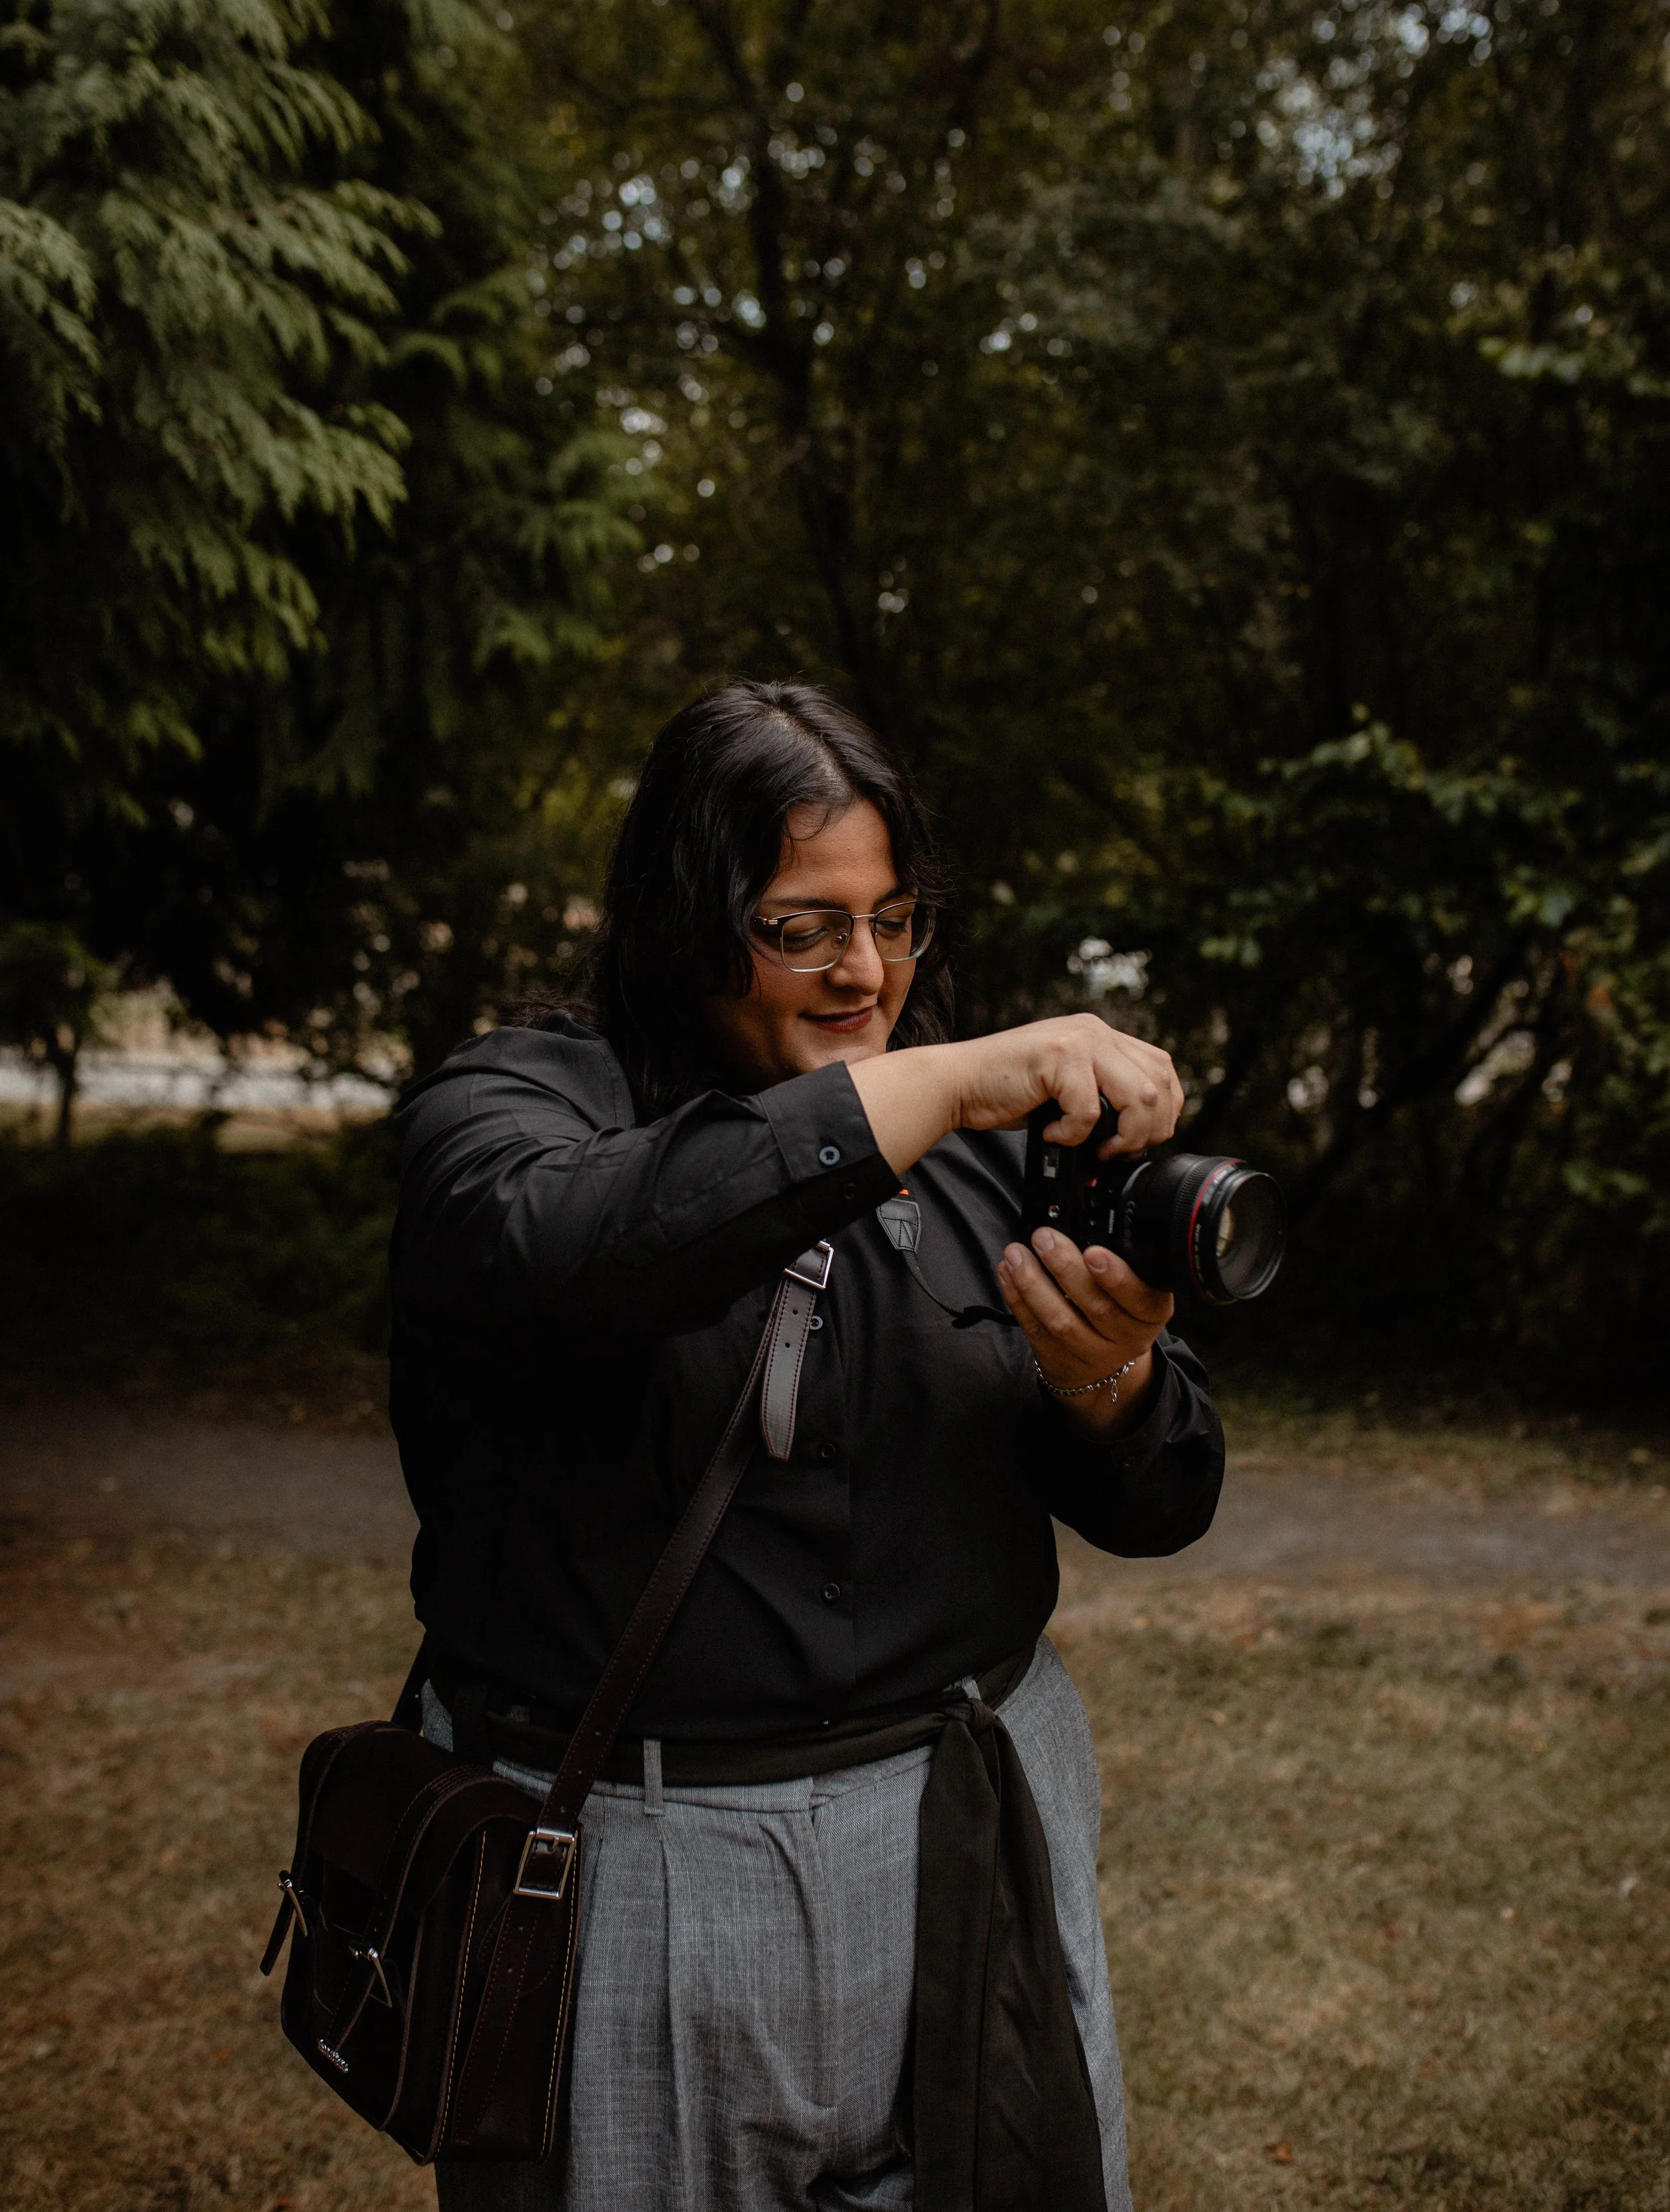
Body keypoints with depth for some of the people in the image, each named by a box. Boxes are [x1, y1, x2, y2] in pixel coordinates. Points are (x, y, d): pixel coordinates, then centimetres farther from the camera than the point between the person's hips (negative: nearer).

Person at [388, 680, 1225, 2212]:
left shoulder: (984, 1144, 5)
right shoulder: (507, 1106, -6)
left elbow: (1159, 1513, 3)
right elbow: (563, 1243, -32)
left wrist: (1112, 1384, -21)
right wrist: (949, 1079, -33)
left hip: (971, 1845, 4)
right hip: (638, 1873, -3)